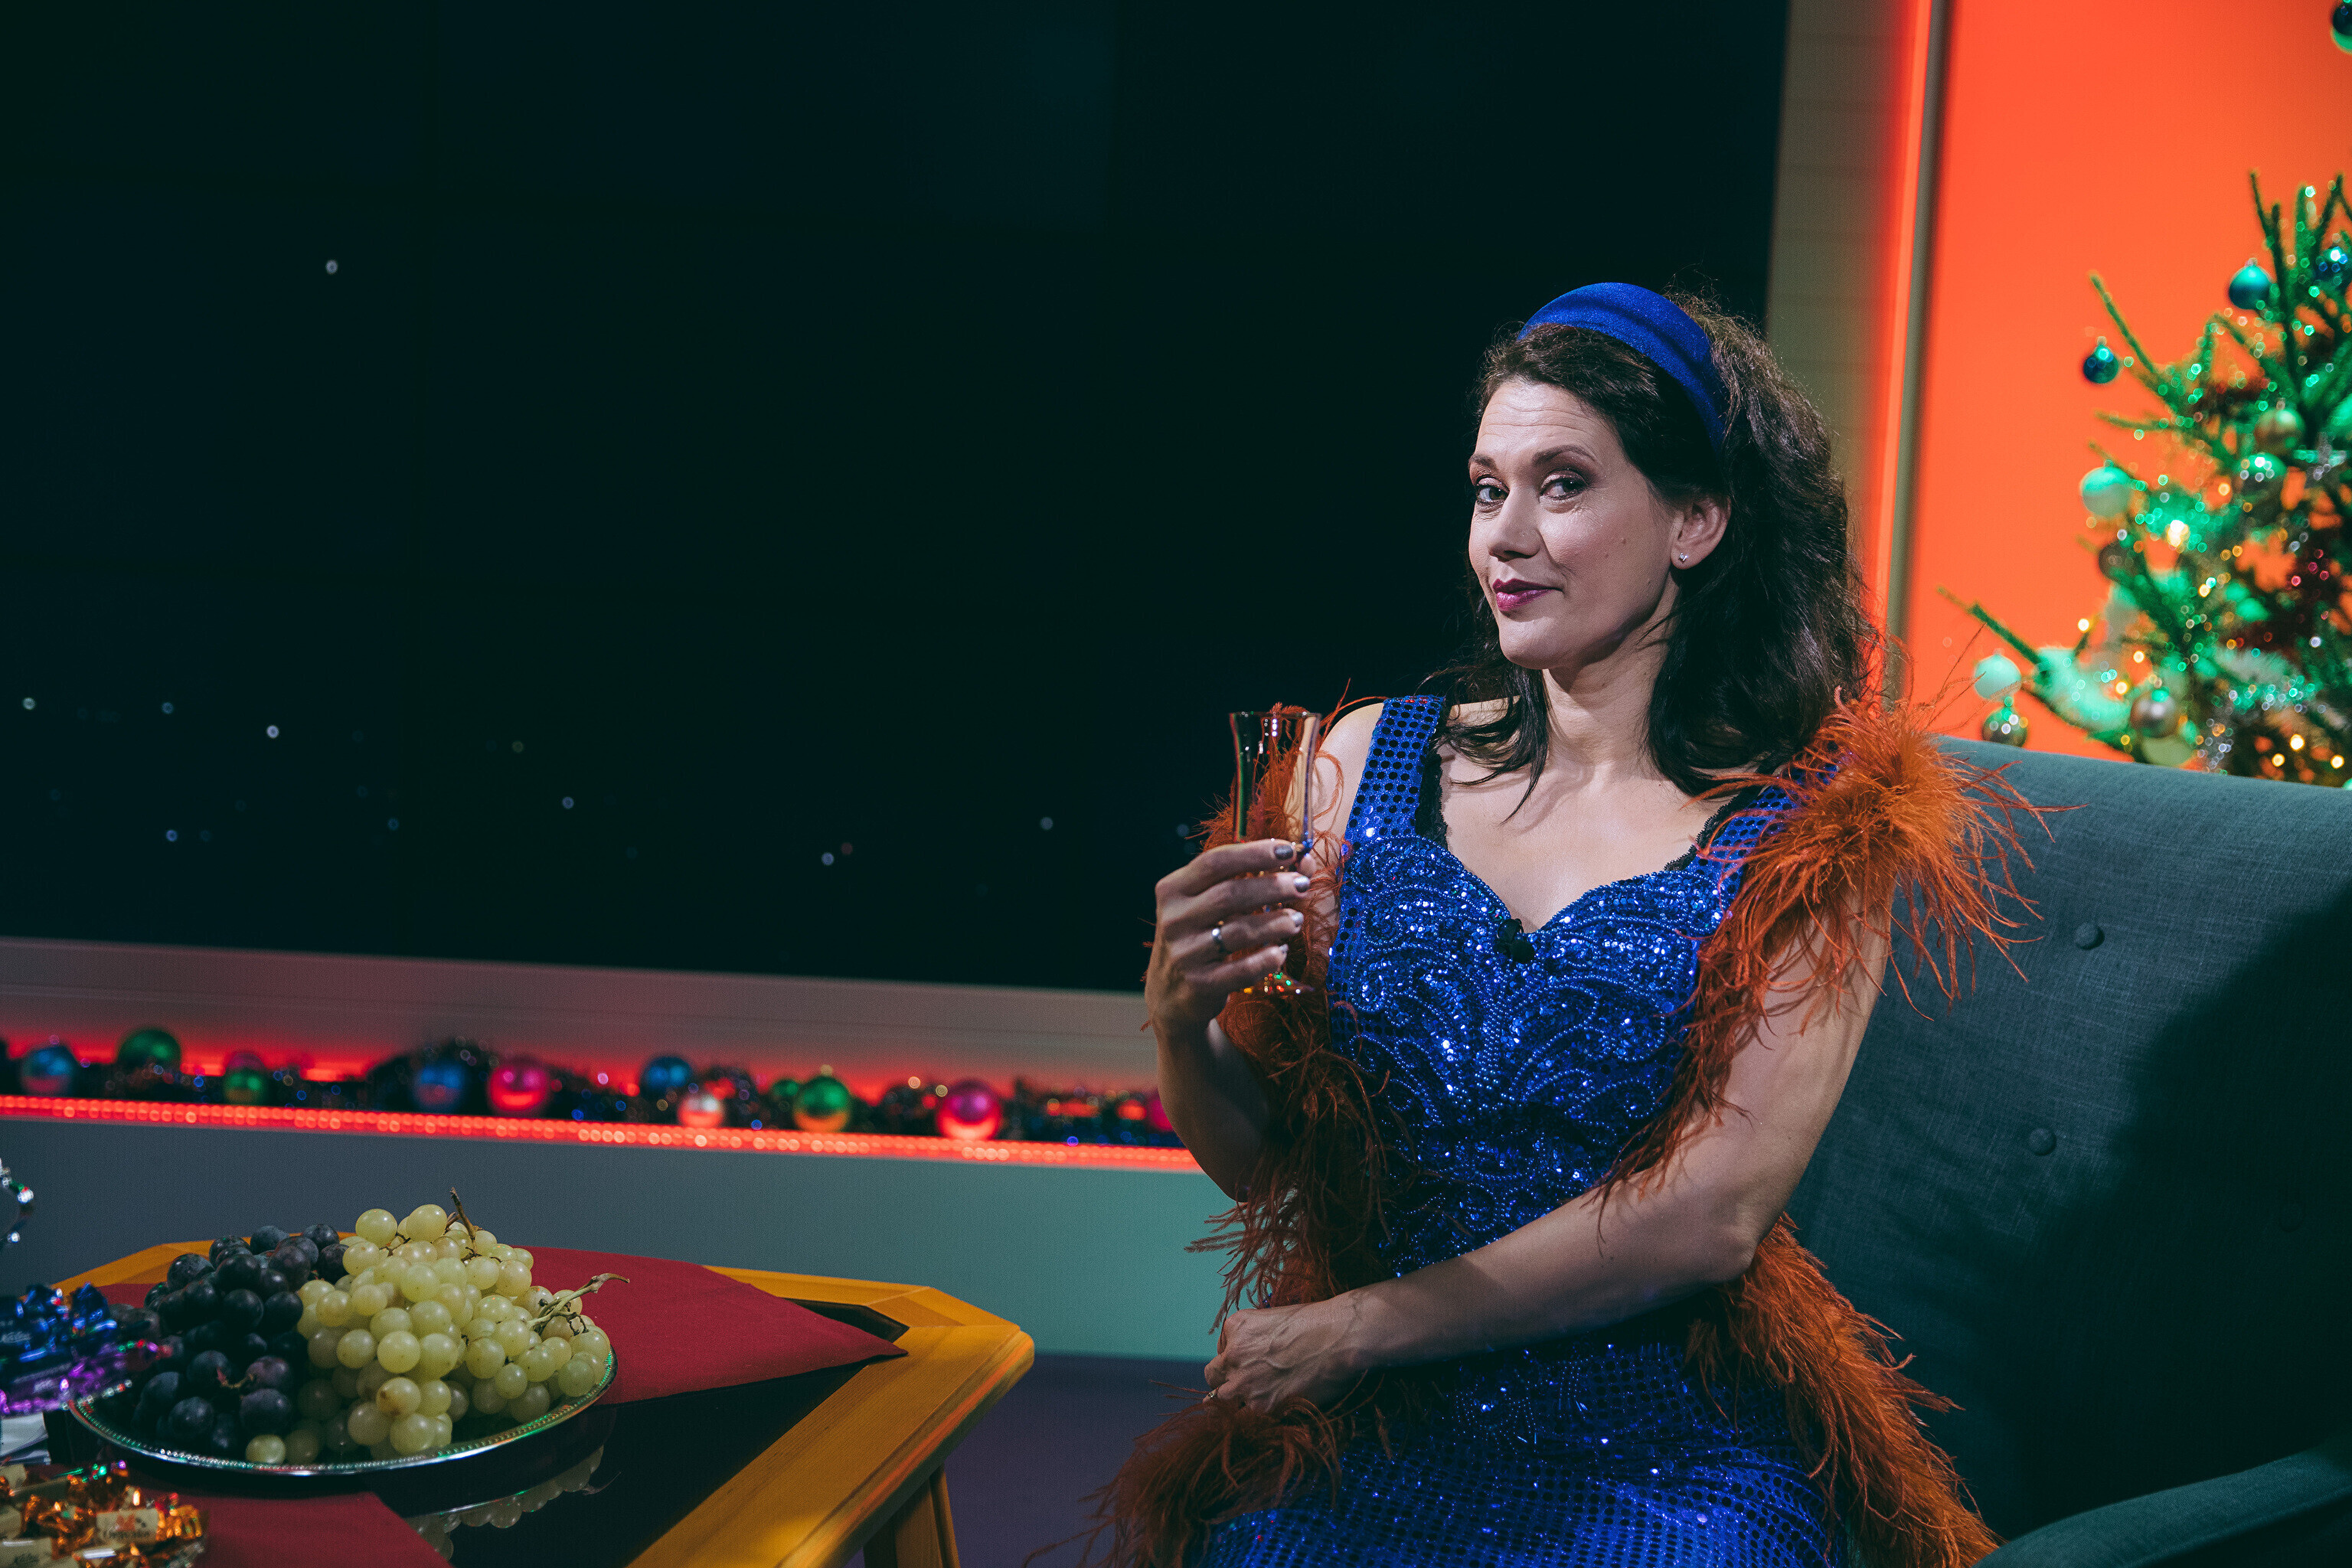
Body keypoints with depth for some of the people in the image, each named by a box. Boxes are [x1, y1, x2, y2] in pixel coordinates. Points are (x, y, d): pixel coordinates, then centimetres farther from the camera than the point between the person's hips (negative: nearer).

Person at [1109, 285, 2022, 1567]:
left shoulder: (1818, 827, -4)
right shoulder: (1369, 761, 4)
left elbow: (1711, 1216, -12)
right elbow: (1261, 1159, 8)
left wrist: (1352, 1329, -10)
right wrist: (1182, 1021, -14)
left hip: (1665, 1465, -2)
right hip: (1376, 1452, 2)